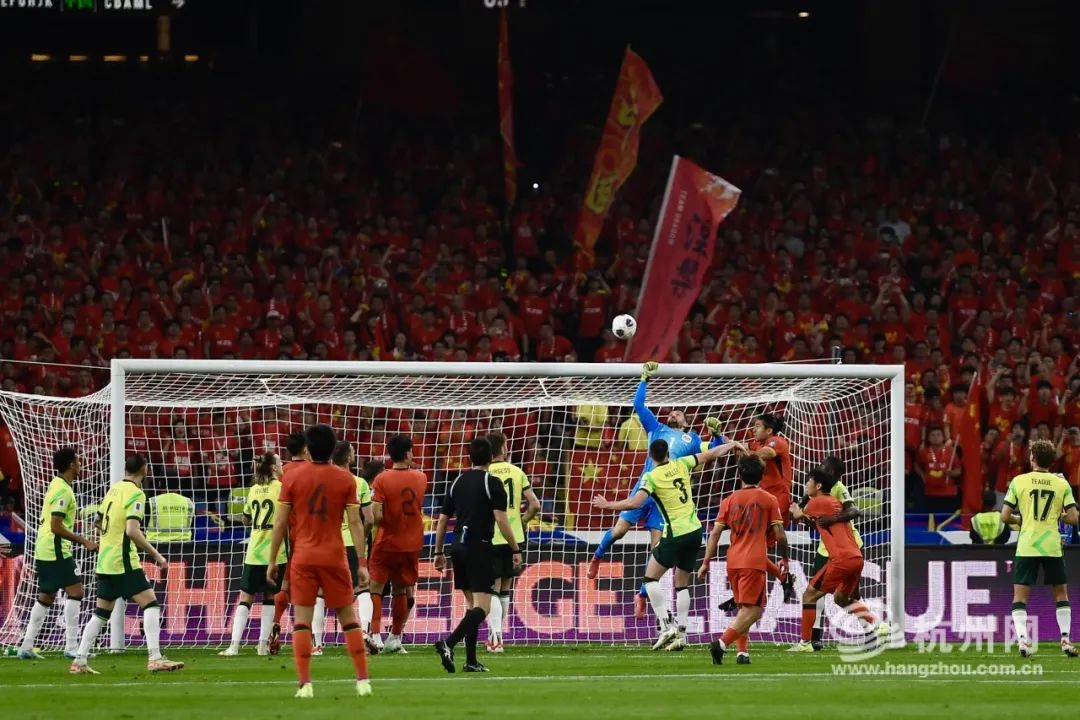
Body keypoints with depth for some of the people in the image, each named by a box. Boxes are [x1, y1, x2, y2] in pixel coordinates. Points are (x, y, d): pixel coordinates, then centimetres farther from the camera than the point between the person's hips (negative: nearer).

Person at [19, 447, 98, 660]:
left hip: (44, 550, 10)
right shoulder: (63, 491, -16)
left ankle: (27, 646, 13)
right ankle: (71, 646, -11)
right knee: (75, 591, -8)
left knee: (46, 597, 13)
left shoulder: (57, 485, 14)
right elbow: (56, 526, -21)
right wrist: (84, 542, -18)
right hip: (56, 550, -10)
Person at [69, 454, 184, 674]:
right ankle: (155, 659, -19)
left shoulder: (113, 489, 13)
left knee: (101, 613, 15)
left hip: (104, 561, 8)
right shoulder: (135, 494, -12)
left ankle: (79, 661, 14)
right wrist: (156, 555, -16)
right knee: (151, 604, -9)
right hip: (123, 561, -8)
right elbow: (132, 531, -22)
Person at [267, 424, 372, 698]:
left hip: (302, 557, -1)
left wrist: (272, 560, 8)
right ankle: (363, 681, 6)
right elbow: (355, 523, -4)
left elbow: (280, 523, 0)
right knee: (348, 618, 10)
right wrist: (362, 562, -2)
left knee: (302, 619, 0)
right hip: (334, 557, 1)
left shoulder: (293, 477, -1)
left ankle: (305, 684, -9)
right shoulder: (346, 479, -1)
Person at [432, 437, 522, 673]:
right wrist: (515, 549, -8)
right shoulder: (492, 483, -6)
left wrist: (438, 552, 21)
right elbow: (501, 519, -13)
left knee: (471, 603, 15)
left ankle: (471, 661, 13)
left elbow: (443, 519, 13)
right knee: (482, 607, -9)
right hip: (479, 547, -6)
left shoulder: (458, 482, 11)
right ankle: (449, 644, -29)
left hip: (458, 546, 6)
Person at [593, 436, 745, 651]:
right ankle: (681, 633, 10)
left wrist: (608, 505, -6)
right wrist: (733, 445, 34)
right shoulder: (681, 464, 6)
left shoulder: (651, 477, -9)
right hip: (695, 531, 6)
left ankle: (667, 625, -11)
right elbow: (710, 455, 18)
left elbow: (634, 503, -20)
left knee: (651, 578, 3)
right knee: (682, 584, 15)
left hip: (675, 535, -6)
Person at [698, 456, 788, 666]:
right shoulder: (769, 500, 1)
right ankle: (721, 643, -24)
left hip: (733, 561, 4)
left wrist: (706, 563, 7)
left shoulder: (729, 500, 8)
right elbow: (780, 535, -2)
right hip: (754, 562, -4)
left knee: (744, 608, 20)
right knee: (753, 610, -6)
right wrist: (784, 558, 14)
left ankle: (742, 652, 13)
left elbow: (715, 533, 4)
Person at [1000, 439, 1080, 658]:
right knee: (1061, 593, 15)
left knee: (1020, 596, 3)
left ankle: (1022, 639, -14)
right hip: (1052, 547, 1)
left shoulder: (1019, 482, -1)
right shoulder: (1062, 484, 2)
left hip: (1026, 547, -1)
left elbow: (1005, 517, -2)